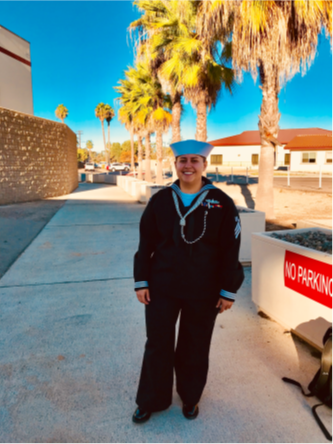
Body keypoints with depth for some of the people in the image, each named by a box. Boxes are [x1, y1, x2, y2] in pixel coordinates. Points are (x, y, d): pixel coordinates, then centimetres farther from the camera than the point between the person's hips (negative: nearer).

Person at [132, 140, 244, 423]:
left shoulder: (221, 203, -7)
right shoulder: (160, 200, -2)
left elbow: (230, 251, -5)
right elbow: (146, 244, 2)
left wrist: (228, 290, -6)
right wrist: (141, 281, -1)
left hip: (203, 292, -1)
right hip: (161, 288, 1)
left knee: (195, 348, 16)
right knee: (157, 345, 13)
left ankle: (191, 397, 42)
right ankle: (151, 400, 36)